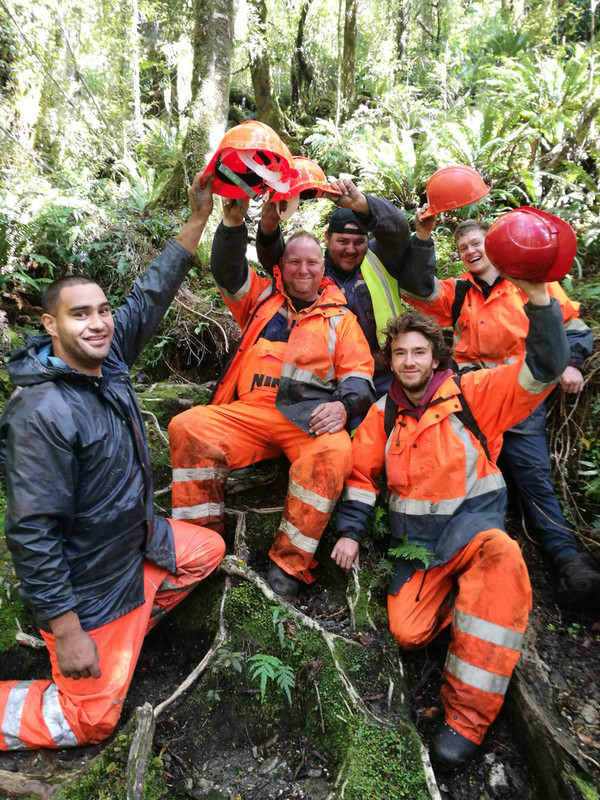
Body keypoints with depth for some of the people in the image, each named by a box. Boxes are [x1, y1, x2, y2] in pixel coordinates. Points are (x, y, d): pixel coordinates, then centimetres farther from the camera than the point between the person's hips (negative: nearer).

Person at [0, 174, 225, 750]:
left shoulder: (107, 360, -7)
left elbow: (150, 296, -1)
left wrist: (198, 219, -4)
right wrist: (65, 630, -23)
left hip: (137, 540, 8)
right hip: (85, 581, -8)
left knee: (208, 550, 24)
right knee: (89, 721, 6)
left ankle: (125, 632, 27)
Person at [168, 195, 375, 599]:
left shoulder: (340, 317, 19)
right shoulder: (262, 298, 24)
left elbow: (358, 373, 10)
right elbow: (227, 269, 9)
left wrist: (343, 404, -12)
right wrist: (234, 222, -9)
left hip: (312, 415, -1)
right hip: (251, 410, 2)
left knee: (334, 453, -35)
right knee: (187, 427, -23)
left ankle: (288, 564, -19)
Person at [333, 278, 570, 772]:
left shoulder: (471, 395, -4)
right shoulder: (383, 414, 7)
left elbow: (543, 370, -14)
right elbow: (362, 473, 14)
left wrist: (538, 295, -27)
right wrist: (350, 532, 5)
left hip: (473, 520, -2)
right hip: (417, 539, 3)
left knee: (500, 552, -39)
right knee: (407, 632, -17)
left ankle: (468, 715, -27)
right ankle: (457, 589, 16)